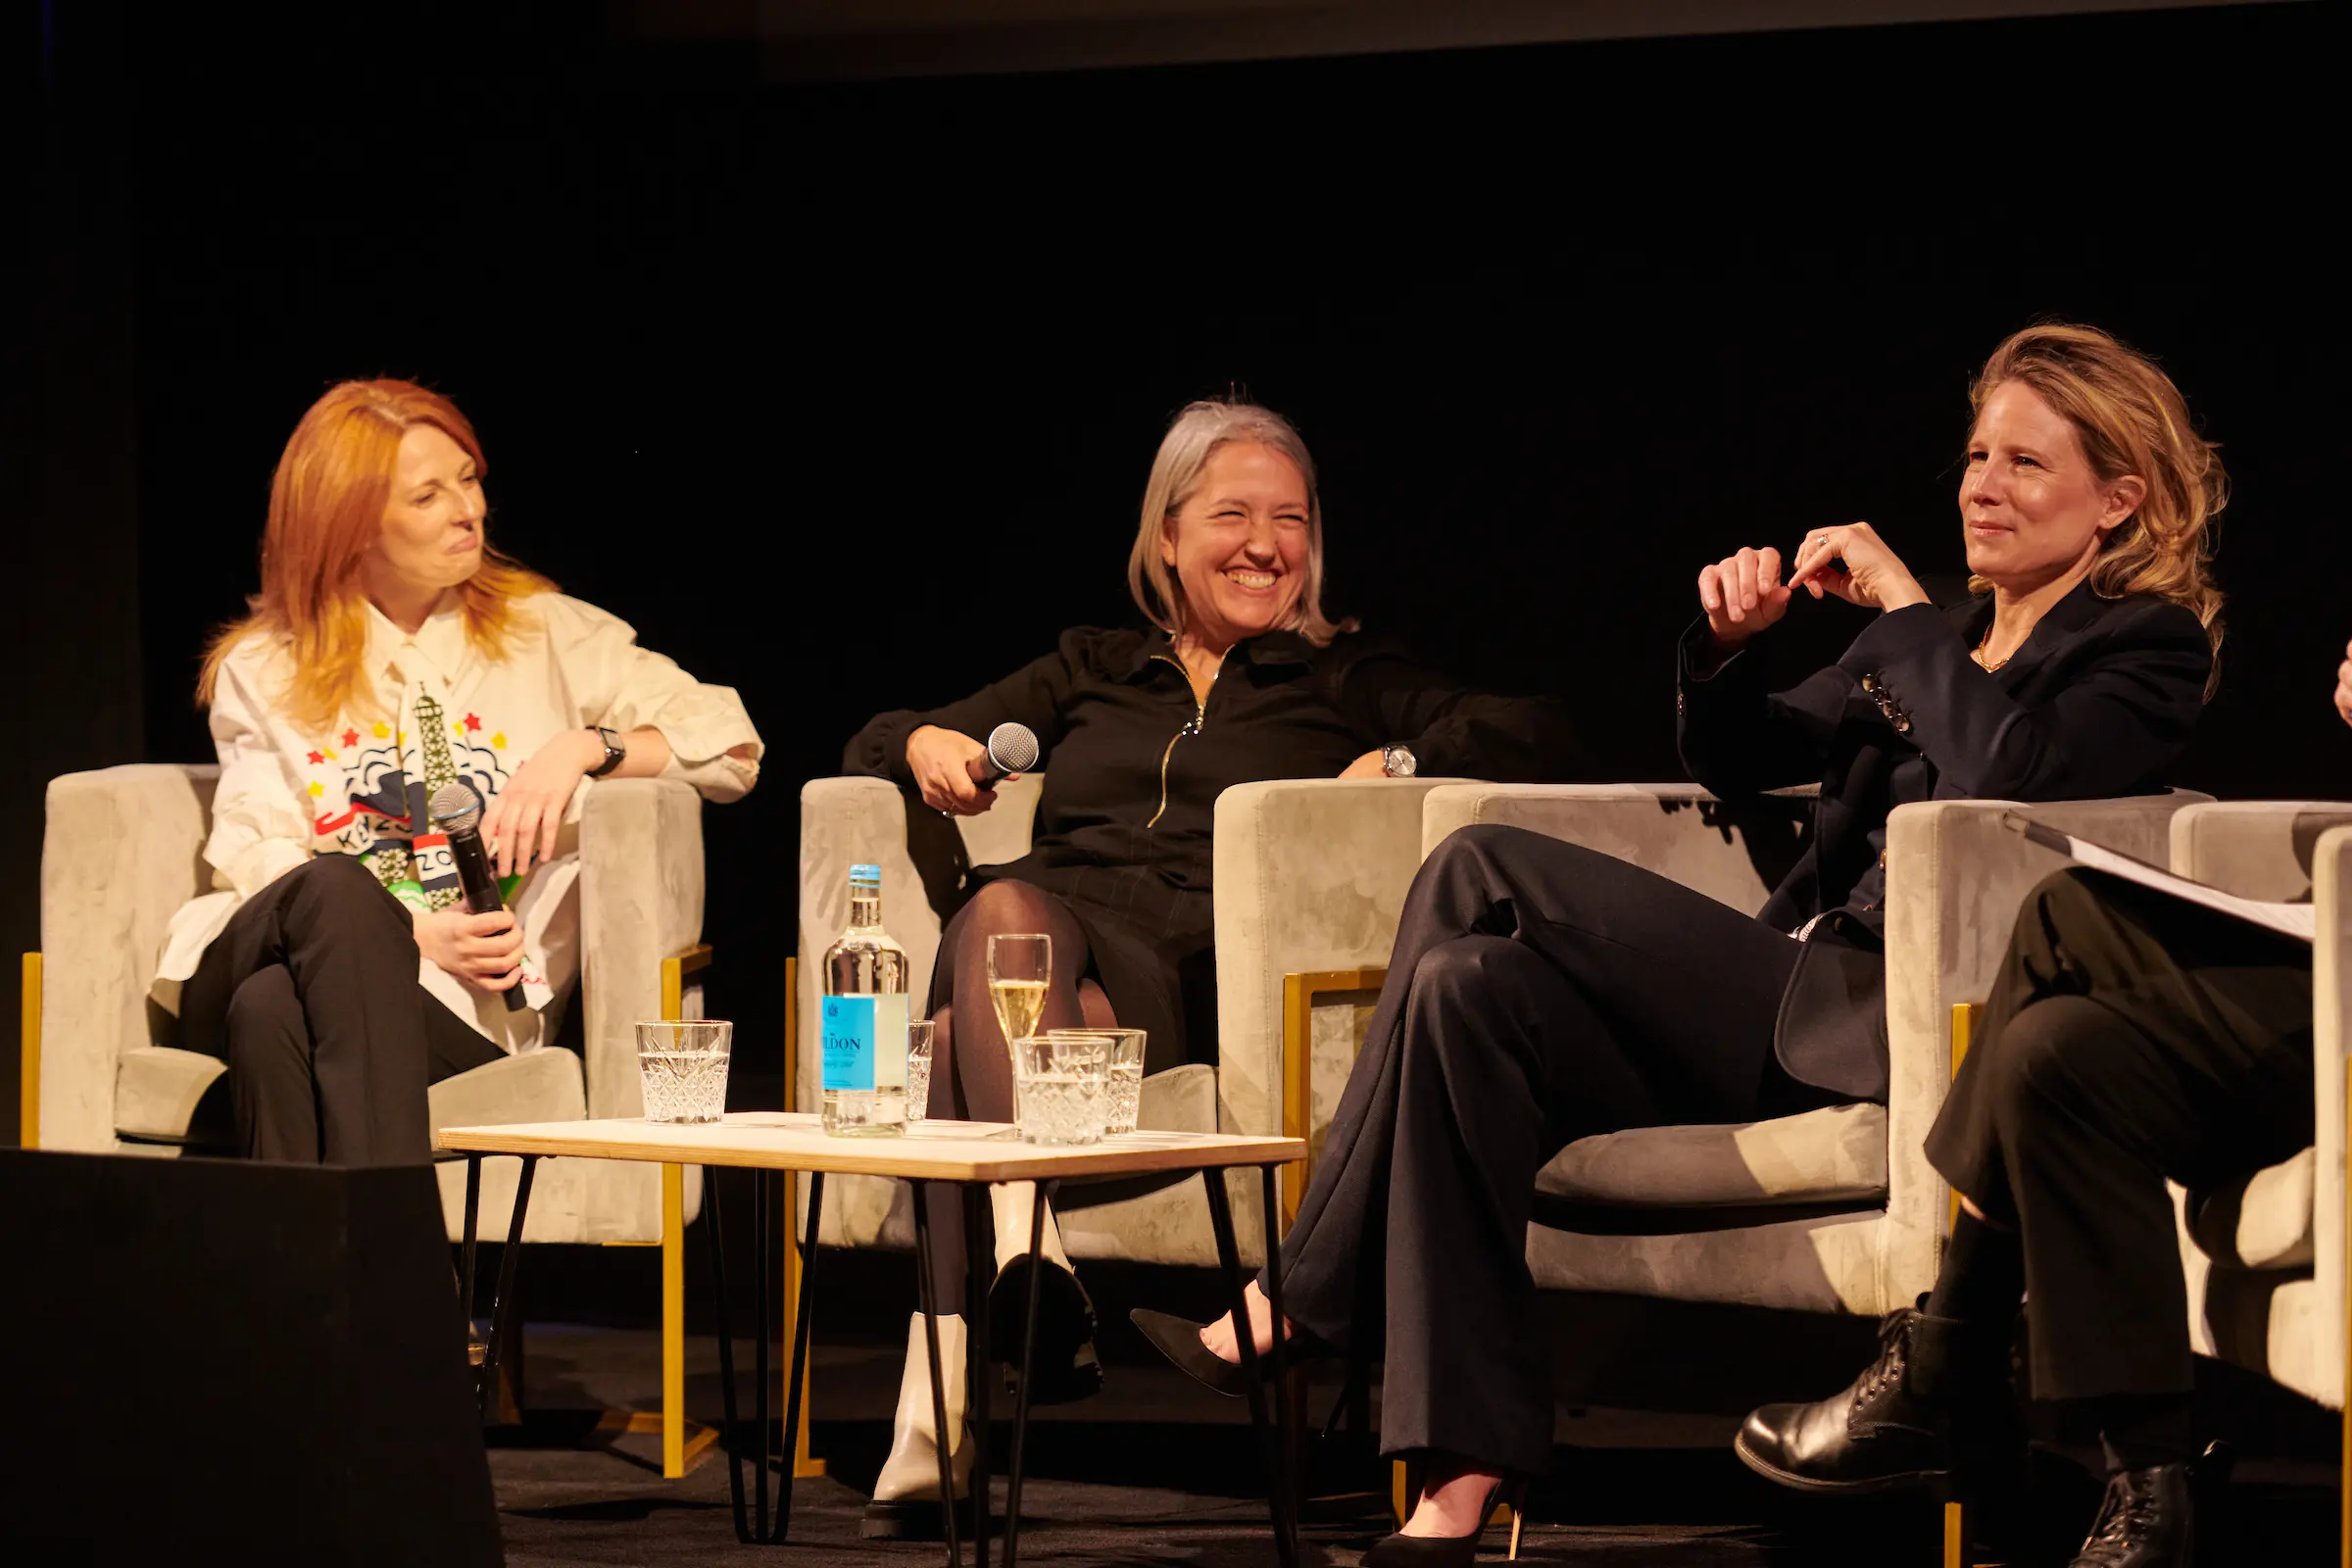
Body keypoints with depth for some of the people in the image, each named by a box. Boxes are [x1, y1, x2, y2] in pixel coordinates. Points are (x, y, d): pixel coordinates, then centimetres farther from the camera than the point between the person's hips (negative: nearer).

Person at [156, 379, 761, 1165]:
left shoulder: (543, 634, 19)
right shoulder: (263, 671, 19)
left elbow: (730, 745, 12)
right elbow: (255, 864, 6)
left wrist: (583, 747, -6)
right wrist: (414, 933, -10)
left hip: (462, 1011, -1)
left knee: (276, 1009, -35)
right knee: (336, 890, -37)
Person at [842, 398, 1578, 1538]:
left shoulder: (1346, 681, 25)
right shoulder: (1090, 668, 33)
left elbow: (1538, 736, 10)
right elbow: (873, 743, 33)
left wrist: (1398, 761, -7)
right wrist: (925, 745, 8)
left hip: (1195, 970, -2)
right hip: (1056, 910, 2)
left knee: (968, 1032, -36)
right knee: (999, 913, -38)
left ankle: (939, 1411, -50)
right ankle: (1032, 1262, -56)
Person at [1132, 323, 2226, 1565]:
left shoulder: (2143, 647, 0)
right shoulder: (1945, 637, 25)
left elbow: (2011, 782, -20)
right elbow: (1735, 758, 24)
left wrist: (1904, 611, -11)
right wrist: (1726, 646, 4)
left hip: (1885, 1036, -8)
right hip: (1799, 1008, 8)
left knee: (1481, 871, -16)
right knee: (1471, 988, -15)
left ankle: (1300, 1306, -10)